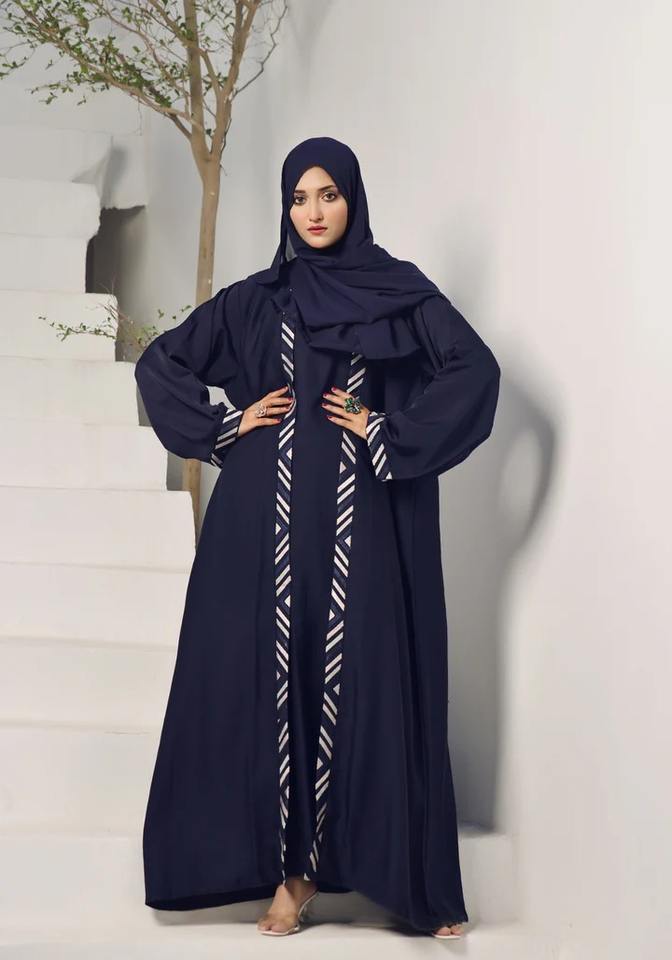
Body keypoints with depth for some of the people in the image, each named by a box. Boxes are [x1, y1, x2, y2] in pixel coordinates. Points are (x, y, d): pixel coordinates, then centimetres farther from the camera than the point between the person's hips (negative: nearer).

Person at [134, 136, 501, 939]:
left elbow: (477, 370, -8)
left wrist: (390, 436, -11)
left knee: (364, 674, -3)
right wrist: (225, 427, 3)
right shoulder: (254, 299, 11)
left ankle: (411, 877, 5)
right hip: (273, 513, 2)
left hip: (364, 517, -2)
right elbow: (158, 364, 15)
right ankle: (289, 867, 5)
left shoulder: (402, 290, 5)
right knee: (274, 671, -1)